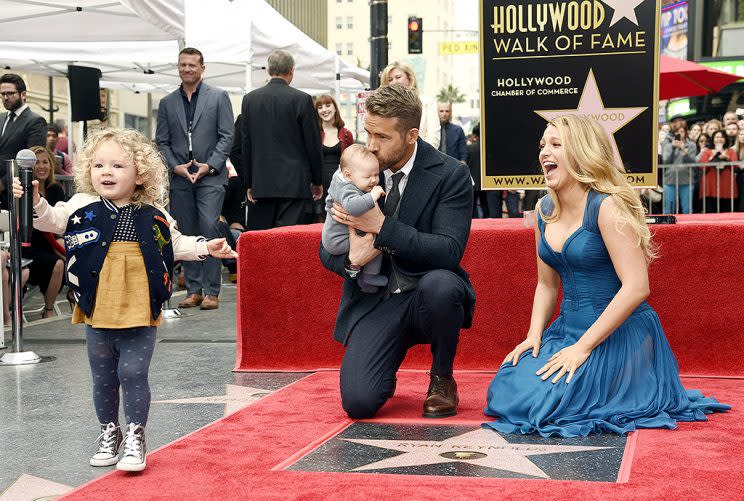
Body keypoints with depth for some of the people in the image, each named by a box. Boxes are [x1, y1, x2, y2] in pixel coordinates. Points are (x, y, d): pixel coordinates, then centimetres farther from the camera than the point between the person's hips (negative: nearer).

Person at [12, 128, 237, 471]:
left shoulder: (153, 215, 2)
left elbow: (176, 245, 15)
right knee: (103, 378, 13)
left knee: (133, 373, -4)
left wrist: (207, 247, 3)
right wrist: (34, 201, -22)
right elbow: (50, 220, -4)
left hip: (139, 314, -1)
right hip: (97, 313, 2)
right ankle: (109, 434, 31)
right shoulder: (83, 207, 1)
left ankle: (134, 438, 13)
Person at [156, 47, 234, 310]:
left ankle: (211, 291, -8)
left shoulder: (218, 97, 4)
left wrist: (210, 165, -10)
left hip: (210, 176, -3)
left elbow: (227, 136, 0)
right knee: (186, 234, 5)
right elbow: (161, 142, 11)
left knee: (209, 228, -14)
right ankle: (193, 290, 12)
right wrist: (175, 166, -5)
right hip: (179, 178, 4)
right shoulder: (167, 103, 13)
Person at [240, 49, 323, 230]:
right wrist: (317, 181, 8)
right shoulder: (301, 99, -5)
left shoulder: (249, 99, 5)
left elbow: (246, 144, 7)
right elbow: (313, 143, -2)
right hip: (293, 183, -3)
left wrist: (249, 183, 11)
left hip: (261, 184, 3)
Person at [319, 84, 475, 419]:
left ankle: (442, 379, -7)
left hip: (429, 295, -1)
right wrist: (351, 259, -19)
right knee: (358, 402, -20)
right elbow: (328, 251, 5)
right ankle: (384, 372, 21)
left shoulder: (450, 175, -10)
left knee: (440, 284, -39)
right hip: (374, 301, 2)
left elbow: (448, 252, -21)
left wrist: (382, 225, -25)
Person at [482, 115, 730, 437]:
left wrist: (584, 347, -22)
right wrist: (534, 335, -1)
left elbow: (636, 287, -23)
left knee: (542, 400, -21)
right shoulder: (544, 211, 7)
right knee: (503, 394, -7)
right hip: (568, 327, 7)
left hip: (618, 335, -7)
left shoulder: (606, 207, -17)